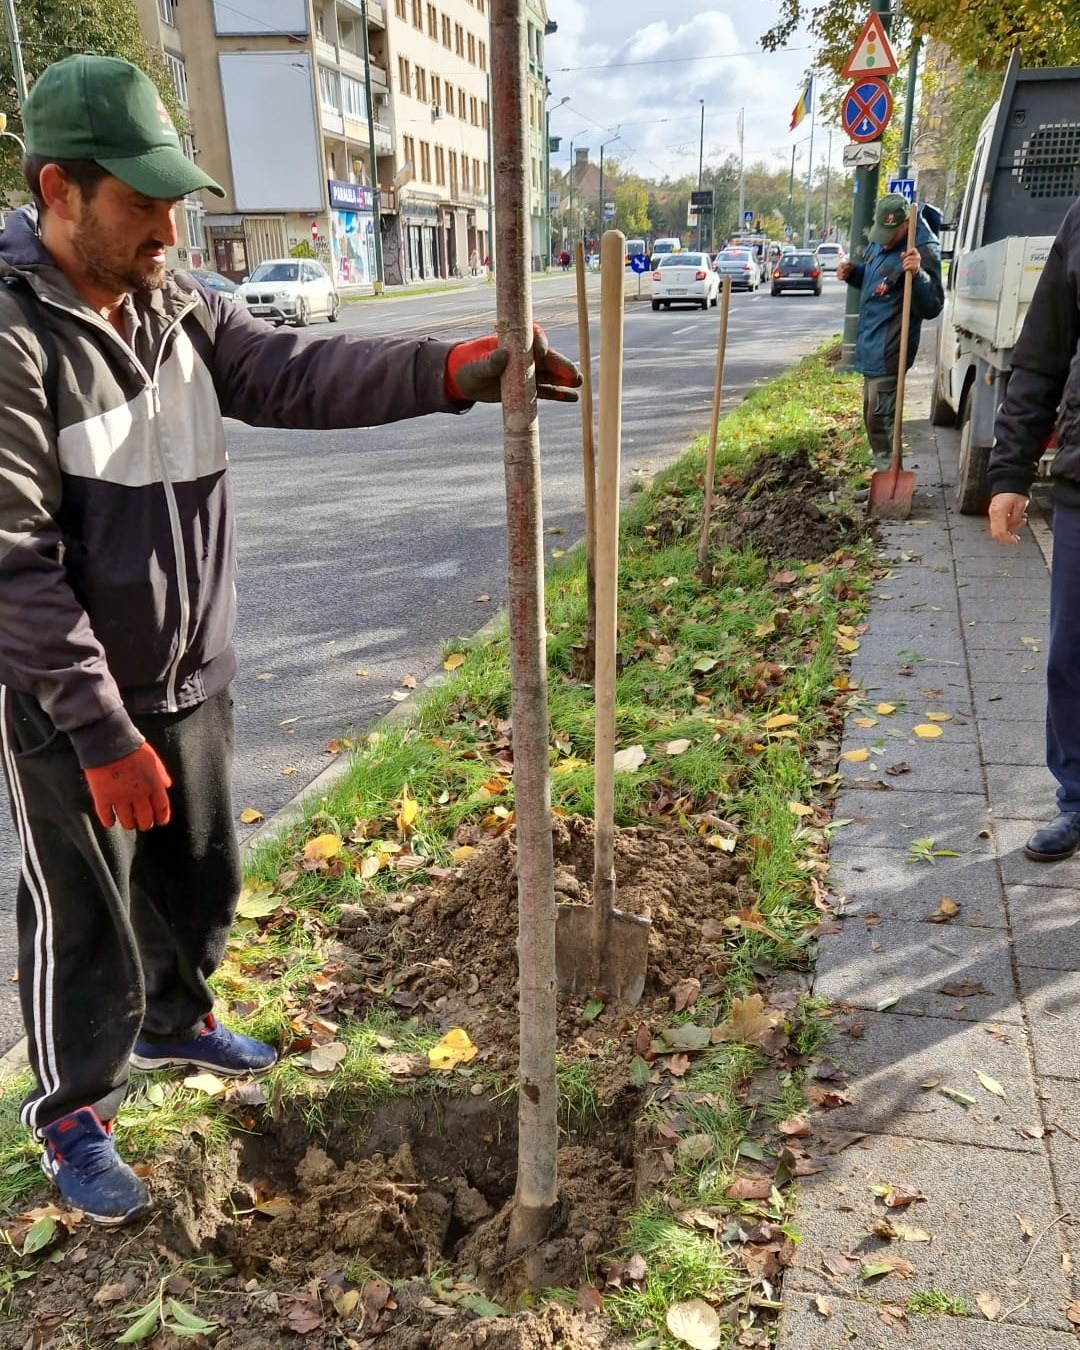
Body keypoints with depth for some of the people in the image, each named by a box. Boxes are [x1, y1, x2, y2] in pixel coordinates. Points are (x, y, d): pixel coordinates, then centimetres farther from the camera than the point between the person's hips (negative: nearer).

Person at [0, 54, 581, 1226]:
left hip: (190, 680, 7)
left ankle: (174, 1023, 51)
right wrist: (103, 729, -24)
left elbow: (295, 374, -9)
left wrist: (450, 369, -24)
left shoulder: (173, 303, 2)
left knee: (199, 881, 23)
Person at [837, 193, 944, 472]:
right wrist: (852, 272, 5)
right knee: (872, 417, 19)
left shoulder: (923, 251, -19)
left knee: (880, 420, -9)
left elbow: (932, 308, -22)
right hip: (871, 348, 10)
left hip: (887, 354, -9)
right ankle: (884, 473, 32)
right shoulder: (879, 242, 7)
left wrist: (918, 274, -37)